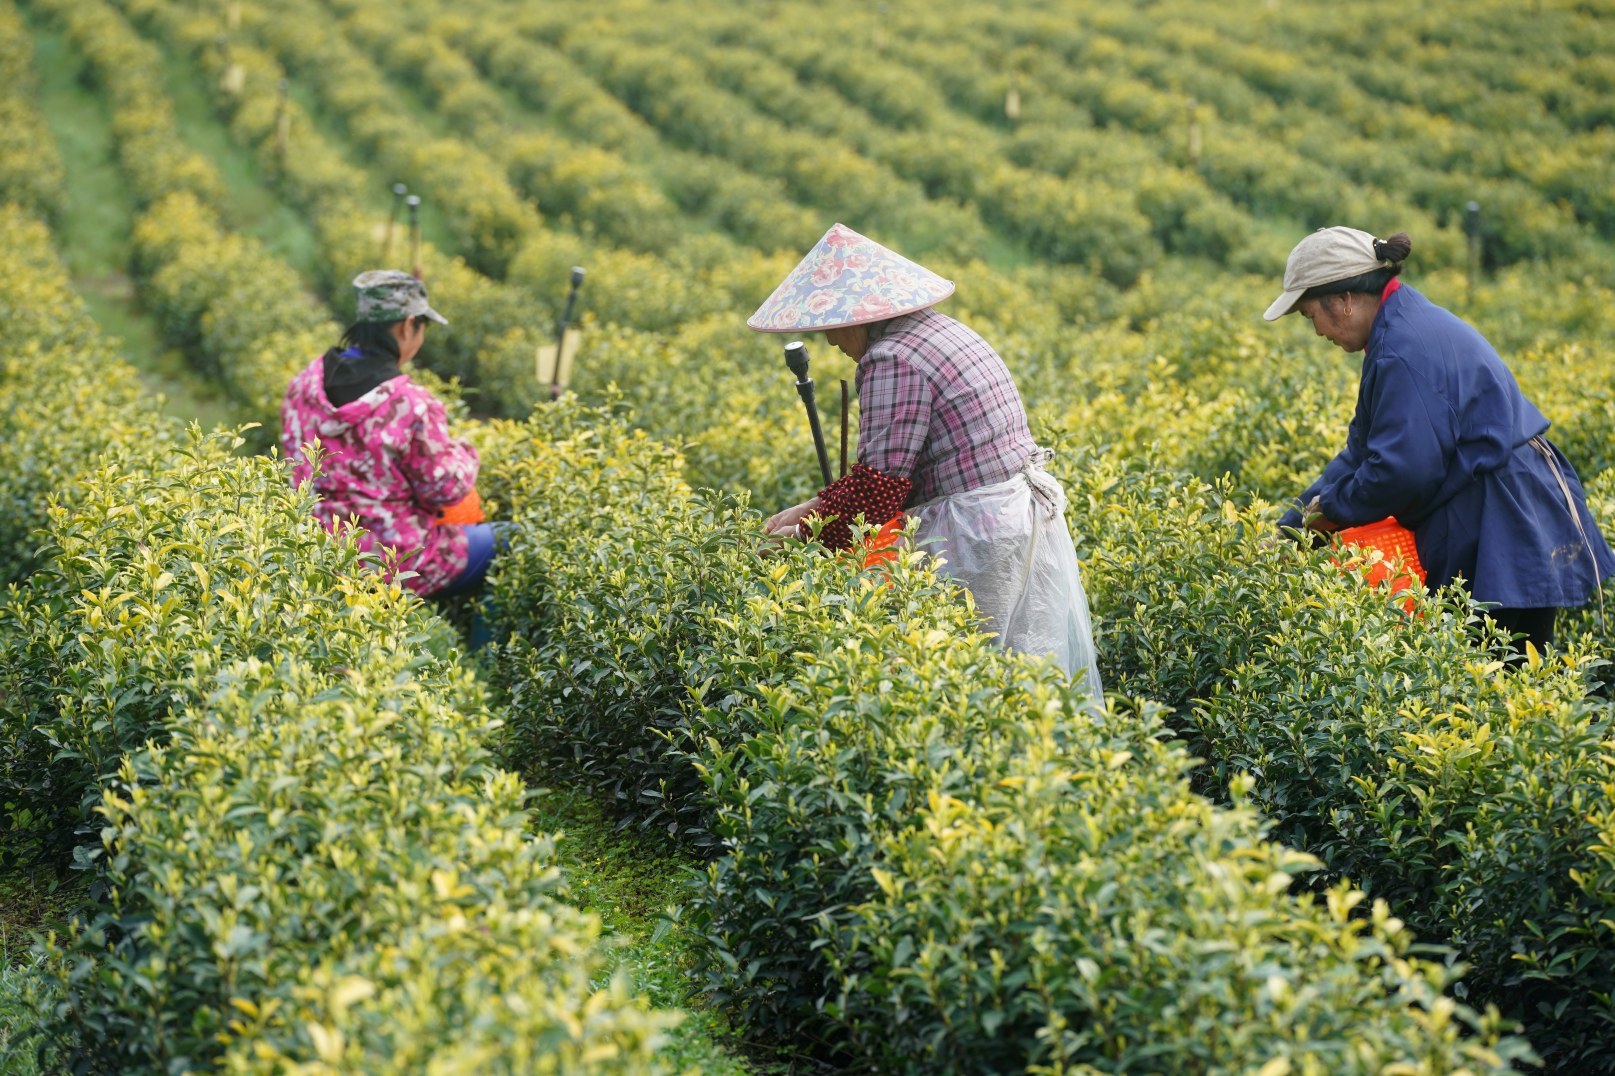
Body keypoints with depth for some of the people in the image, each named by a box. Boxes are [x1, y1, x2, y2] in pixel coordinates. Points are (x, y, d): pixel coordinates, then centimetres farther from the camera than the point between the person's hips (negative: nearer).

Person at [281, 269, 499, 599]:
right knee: (491, 540, 17)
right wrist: (462, 453, 5)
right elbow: (445, 490, -14)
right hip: (392, 564, -7)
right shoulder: (411, 405, -24)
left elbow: (295, 455, 9)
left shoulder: (305, 382, -5)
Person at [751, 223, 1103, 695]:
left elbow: (877, 489, -19)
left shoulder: (893, 359, -16)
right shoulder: (942, 331, 15)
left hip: (974, 540, -10)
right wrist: (814, 507, 15)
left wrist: (803, 535, -6)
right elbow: (893, 464, 19)